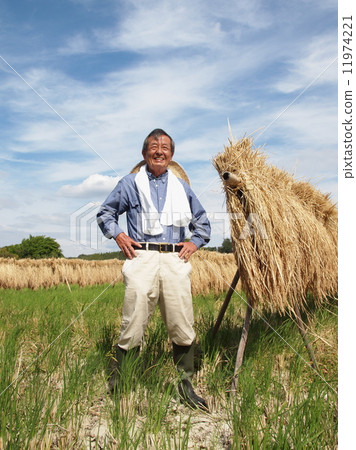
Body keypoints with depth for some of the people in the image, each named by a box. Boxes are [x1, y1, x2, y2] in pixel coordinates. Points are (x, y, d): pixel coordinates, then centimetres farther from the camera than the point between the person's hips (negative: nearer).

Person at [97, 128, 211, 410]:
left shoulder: (181, 186, 18)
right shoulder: (131, 183, 11)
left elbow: (202, 221, 26)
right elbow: (105, 213, 16)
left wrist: (195, 242, 10)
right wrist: (118, 235, 1)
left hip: (175, 259, 3)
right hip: (142, 257, -2)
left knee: (183, 327, 4)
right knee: (133, 325, -3)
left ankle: (186, 385, 19)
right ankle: (116, 383, 14)